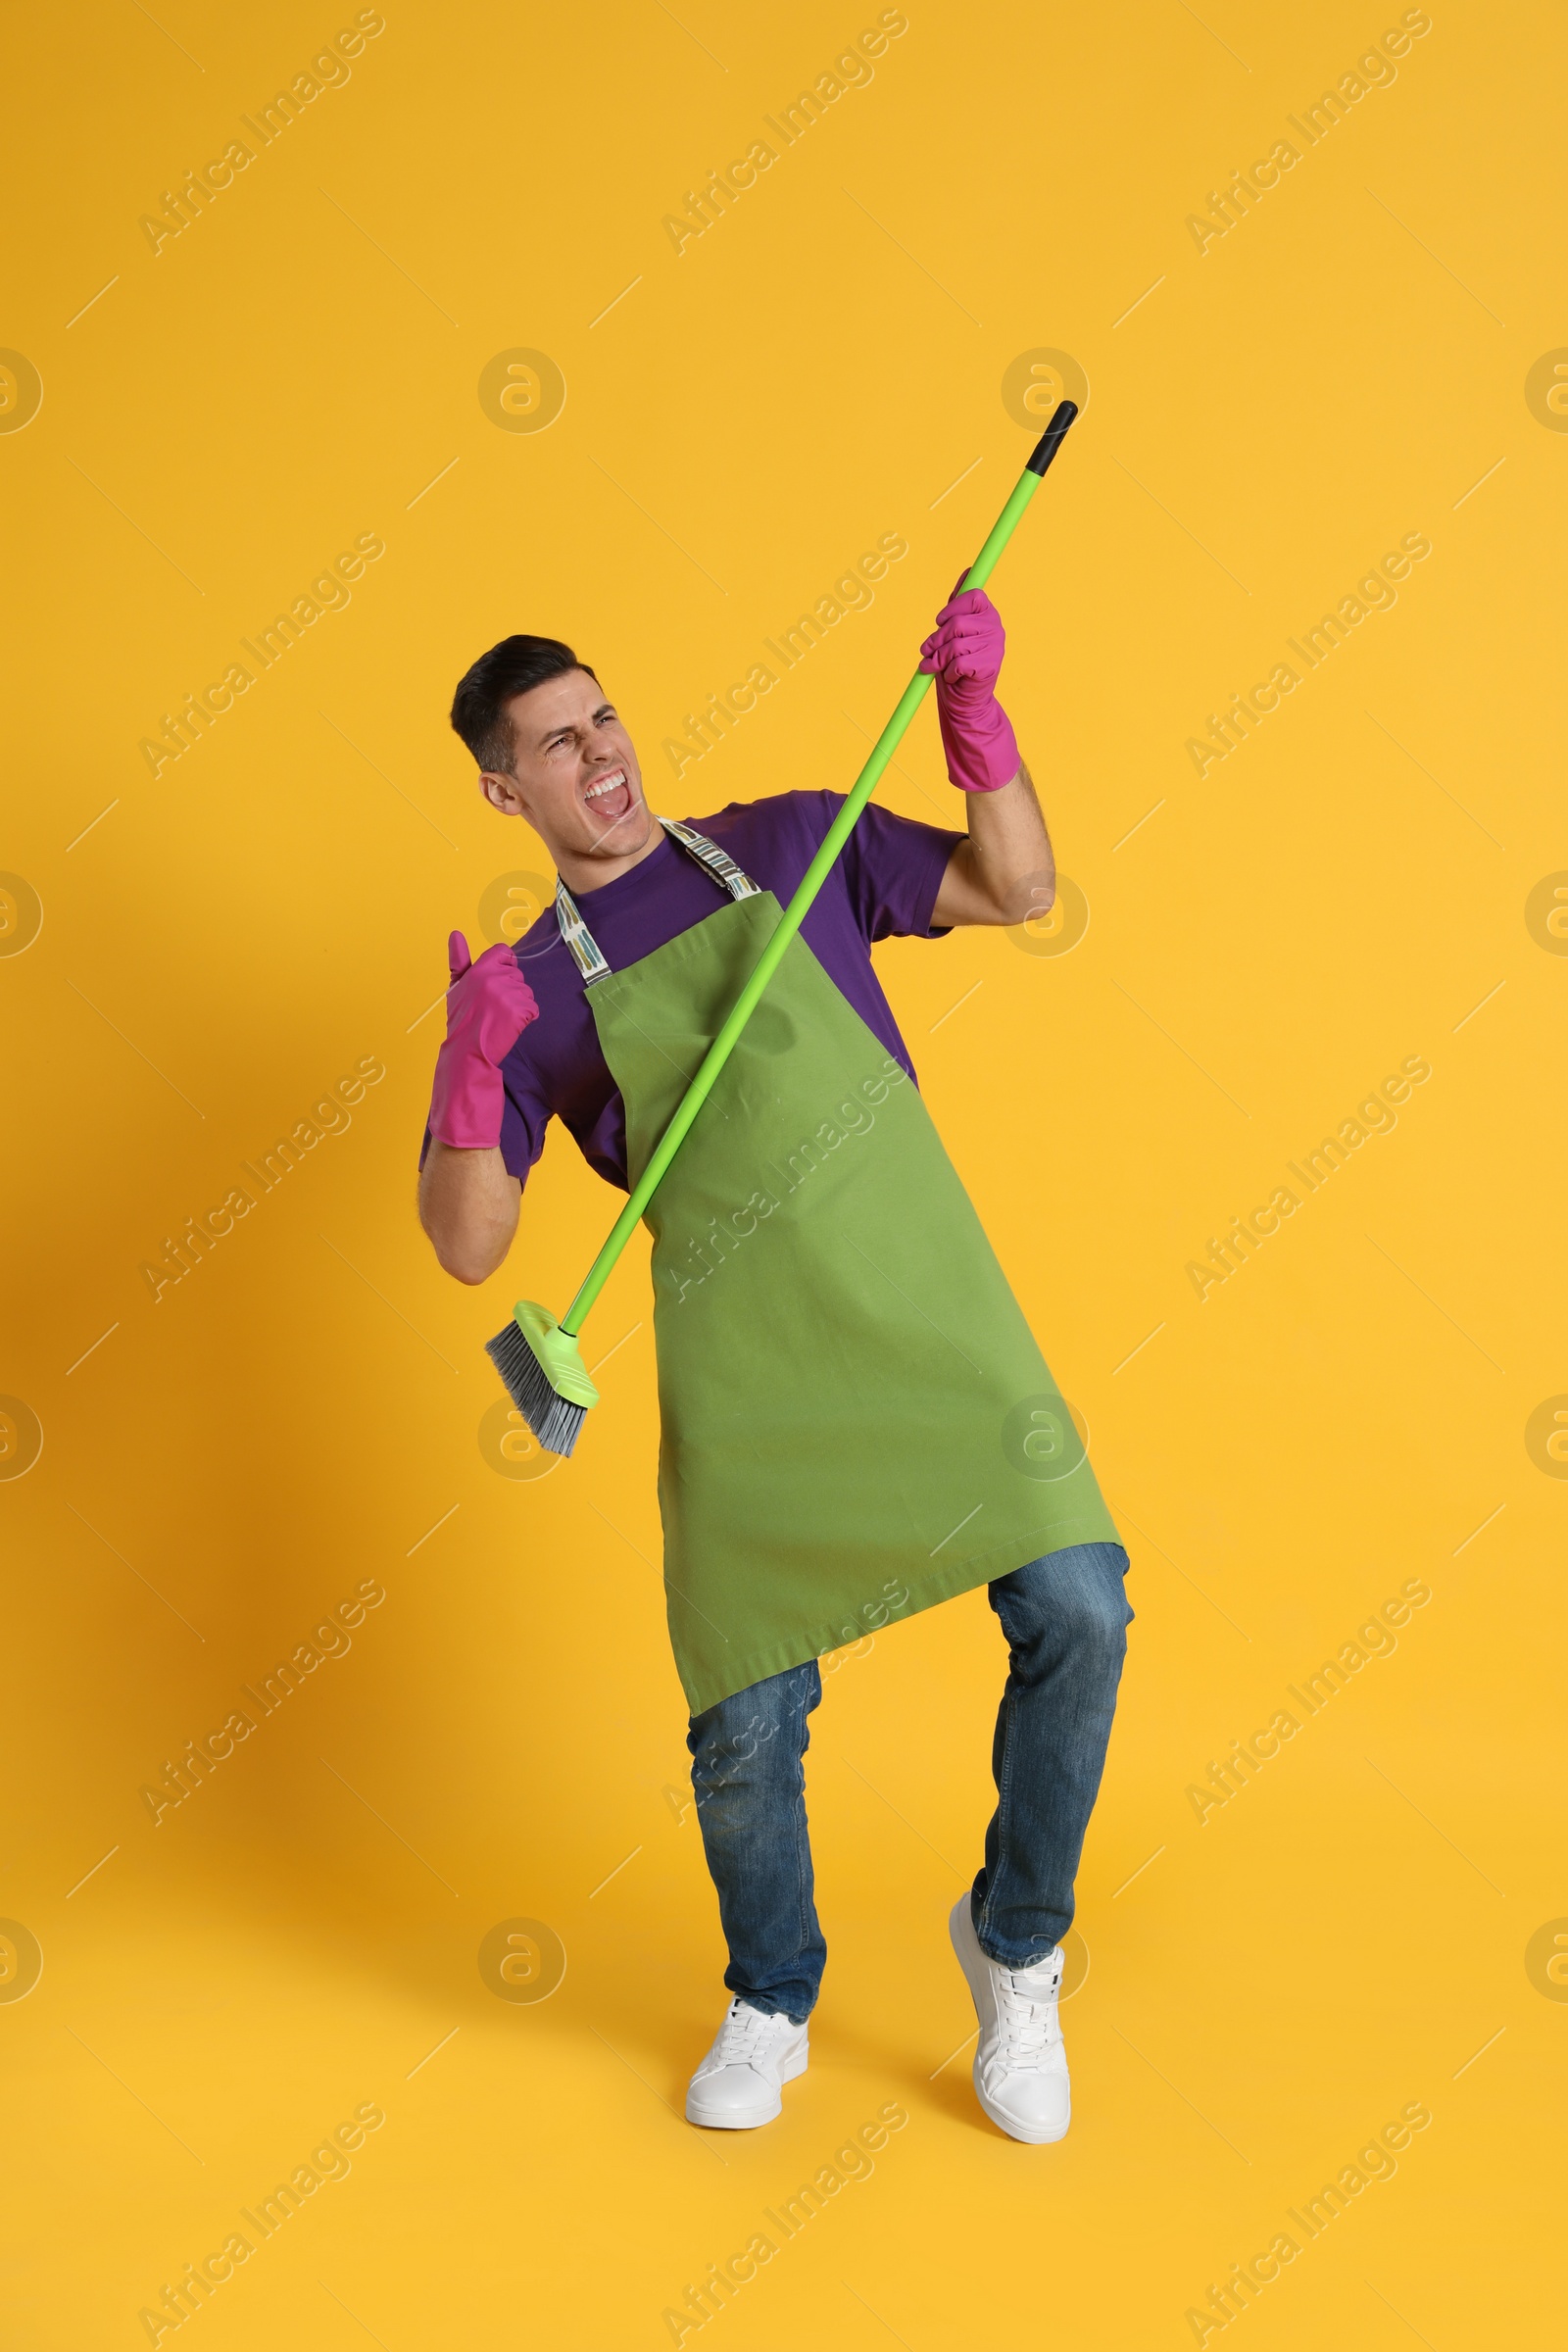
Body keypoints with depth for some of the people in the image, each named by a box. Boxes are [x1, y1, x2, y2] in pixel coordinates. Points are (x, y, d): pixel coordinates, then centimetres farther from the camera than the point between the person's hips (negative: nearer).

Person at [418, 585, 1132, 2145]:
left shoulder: (794, 845, 13)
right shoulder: (533, 992, 7)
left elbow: (1018, 888, 10)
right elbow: (467, 1247, 1)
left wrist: (971, 705, -3)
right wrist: (471, 1066, -15)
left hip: (929, 1301, 1)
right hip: (739, 1361, -1)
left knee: (1075, 1609, -13)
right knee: (747, 1725, 0)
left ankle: (1013, 1947, 13)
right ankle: (769, 2009, 30)